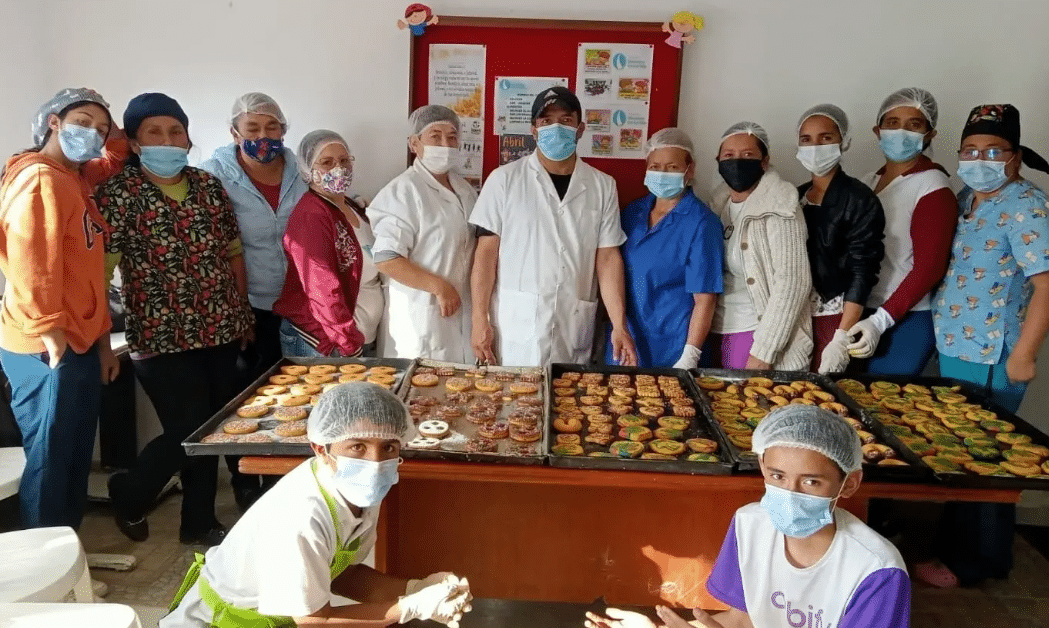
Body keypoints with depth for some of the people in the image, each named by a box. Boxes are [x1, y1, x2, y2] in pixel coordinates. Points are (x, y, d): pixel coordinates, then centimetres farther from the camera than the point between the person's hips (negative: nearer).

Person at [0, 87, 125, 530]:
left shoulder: (77, 179, 14)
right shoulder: (40, 180, -15)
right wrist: (50, 334, -19)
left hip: (80, 346, 9)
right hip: (47, 352, -9)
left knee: (76, 462, 18)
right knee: (49, 464, 2)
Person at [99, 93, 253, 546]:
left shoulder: (209, 185, 8)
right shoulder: (119, 193, -7)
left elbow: (233, 251, 13)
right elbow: (98, 267, -12)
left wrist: (242, 312, 11)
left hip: (220, 330, 5)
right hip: (161, 337, -5)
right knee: (188, 432, -2)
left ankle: (200, 522, 29)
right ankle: (128, 496, 29)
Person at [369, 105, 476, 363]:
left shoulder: (463, 187, 11)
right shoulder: (404, 191, -14)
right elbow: (386, 259, -20)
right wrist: (439, 287, -20)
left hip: (461, 308, 7)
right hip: (422, 312, -7)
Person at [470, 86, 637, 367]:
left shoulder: (602, 186, 6)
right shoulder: (504, 179, 0)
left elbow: (607, 258, 5)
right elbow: (486, 252, 0)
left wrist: (619, 326, -2)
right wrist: (480, 319, -5)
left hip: (574, 330, 2)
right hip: (514, 327, -2)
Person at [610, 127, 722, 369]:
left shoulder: (701, 223, -12)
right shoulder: (633, 212, 6)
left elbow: (705, 299, -14)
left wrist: (689, 357, -19)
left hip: (670, 351, -5)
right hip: (623, 342, 5)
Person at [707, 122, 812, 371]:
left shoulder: (778, 209, -10)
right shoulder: (719, 205, 8)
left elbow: (792, 284, -16)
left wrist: (762, 353, -19)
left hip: (756, 334, -6)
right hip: (716, 332, 6)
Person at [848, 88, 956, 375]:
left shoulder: (933, 188, -8)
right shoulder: (868, 182, 11)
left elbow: (929, 268, -14)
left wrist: (880, 321, -20)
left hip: (908, 319, -6)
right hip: (863, 313, 6)